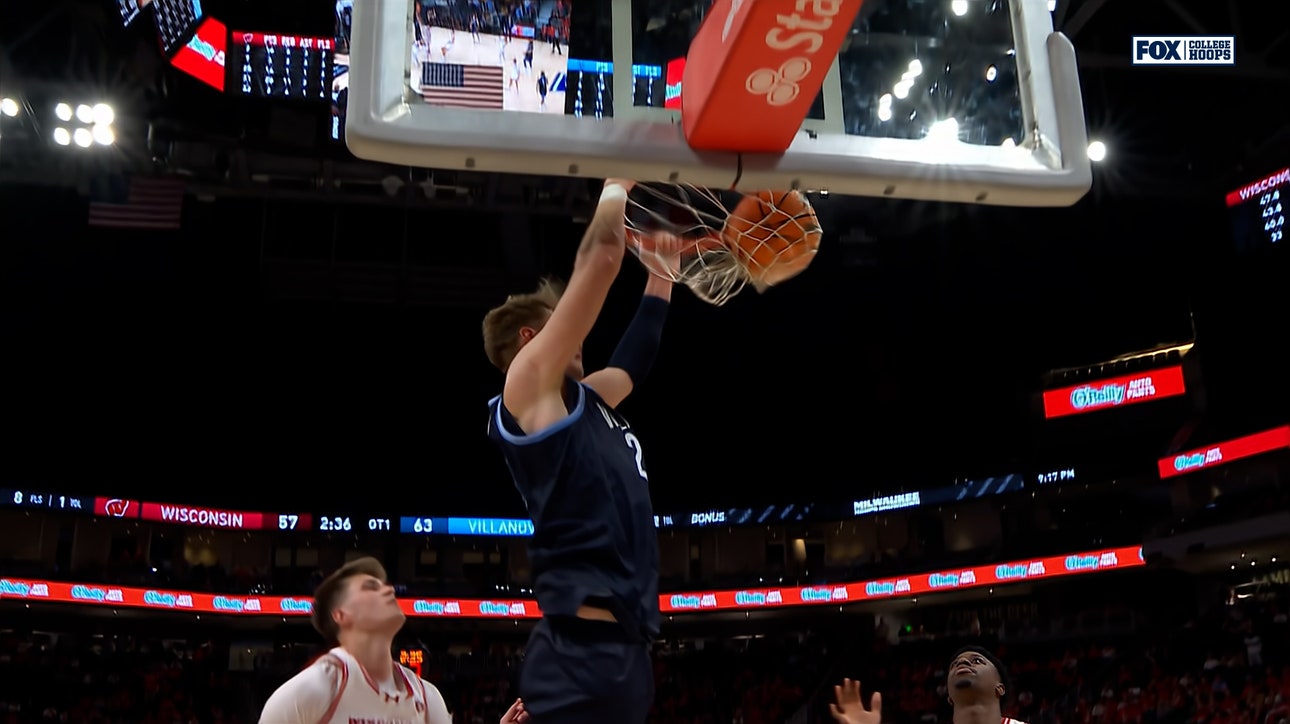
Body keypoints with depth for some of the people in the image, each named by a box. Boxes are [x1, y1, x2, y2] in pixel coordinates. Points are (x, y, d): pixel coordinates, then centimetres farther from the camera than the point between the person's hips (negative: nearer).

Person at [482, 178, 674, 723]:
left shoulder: (589, 400, 22)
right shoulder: (527, 386, -1)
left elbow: (643, 341, 37)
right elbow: (602, 256, -4)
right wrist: (619, 181, 9)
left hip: (626, 646, 9)